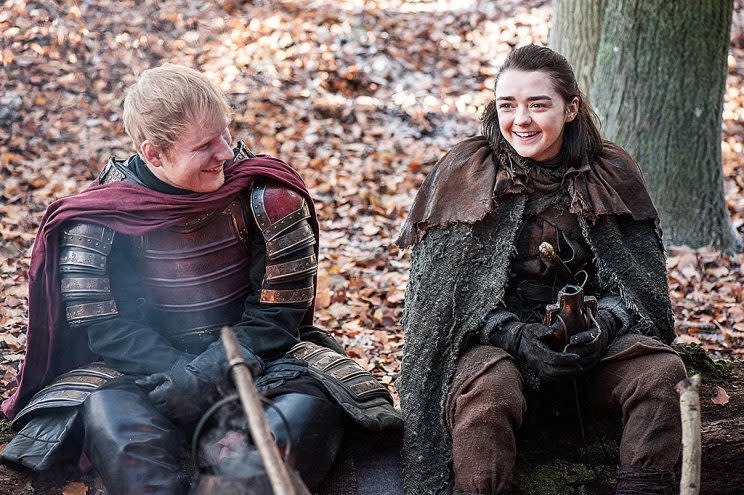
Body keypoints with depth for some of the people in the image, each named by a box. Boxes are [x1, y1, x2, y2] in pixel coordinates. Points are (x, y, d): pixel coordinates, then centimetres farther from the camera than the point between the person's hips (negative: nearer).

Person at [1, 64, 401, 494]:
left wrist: (222, 363, -22)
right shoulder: (100, 216, -8)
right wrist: (180, 375, -25)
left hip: (253, 354, 1)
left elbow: (280, 311, -6)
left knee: (312, 402, -31)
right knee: (108, 416, -34)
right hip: (152, 368, 0)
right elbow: (103, 325, -10)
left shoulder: (263, 196, -8)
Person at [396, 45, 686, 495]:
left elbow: (642, 281, 5)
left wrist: (602, 323, -17)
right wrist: (516, 337, -19)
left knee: (663, 370, -26)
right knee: (487, 389, -36)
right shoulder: (463, 177, -1)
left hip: (596, 341, 2)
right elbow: (444, 289, -4)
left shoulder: (611, 175, 5)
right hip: (496, 340, -2)